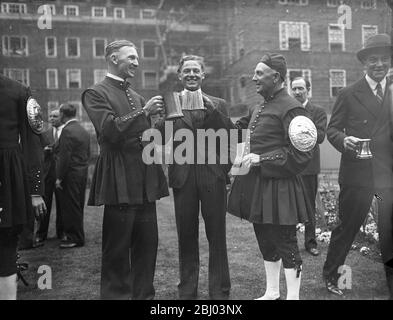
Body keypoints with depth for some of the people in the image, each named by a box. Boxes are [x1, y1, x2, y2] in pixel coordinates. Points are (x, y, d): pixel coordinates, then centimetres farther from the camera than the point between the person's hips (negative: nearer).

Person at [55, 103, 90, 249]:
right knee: (78, 206, 17)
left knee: (71, 207, 0)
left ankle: (75, 238, 7)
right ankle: (76, 235, 28)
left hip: (70, 175, -9)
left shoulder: (67, 130, -16)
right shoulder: (84, 130, 12)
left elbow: (64, 156, -20)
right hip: (83, 173, 9)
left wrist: (59, 178, -15)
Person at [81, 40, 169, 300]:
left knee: (148, 244, 12)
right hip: (119, 181, -7)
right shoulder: (96, 93, -2)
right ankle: (117, 294, 16)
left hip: (145, 179, 7)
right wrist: (144, 112, -16)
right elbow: (109, 130, -15)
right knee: (118, 247, 2)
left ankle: (144, 293, 25)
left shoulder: (137, 97, 20)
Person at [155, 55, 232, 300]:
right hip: (183, 177, 1)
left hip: (213, 176, 0)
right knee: (186, 237, 9)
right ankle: (187, 291, 22)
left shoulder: (218, 104, 9)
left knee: (217, 236, 4)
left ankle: (220, 291, 17)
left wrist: (213, 111, -13)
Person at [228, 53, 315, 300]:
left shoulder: (290, 108, -13)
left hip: (278, 187, -9)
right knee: (266, 242, 18)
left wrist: (261, 159, -19)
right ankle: (272, 293, 34)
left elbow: (301, 154, -18)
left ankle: (293, 296, 19)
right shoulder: (259, 108, 13)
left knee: (285, 243, 3)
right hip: (256, 185, 9)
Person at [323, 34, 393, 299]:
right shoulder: (349, 95, 1)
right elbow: (332, 129, 2)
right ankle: (331, 275, 29)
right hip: (357, 173, -2)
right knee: (347, 227, 9)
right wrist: (344, 140, -18)